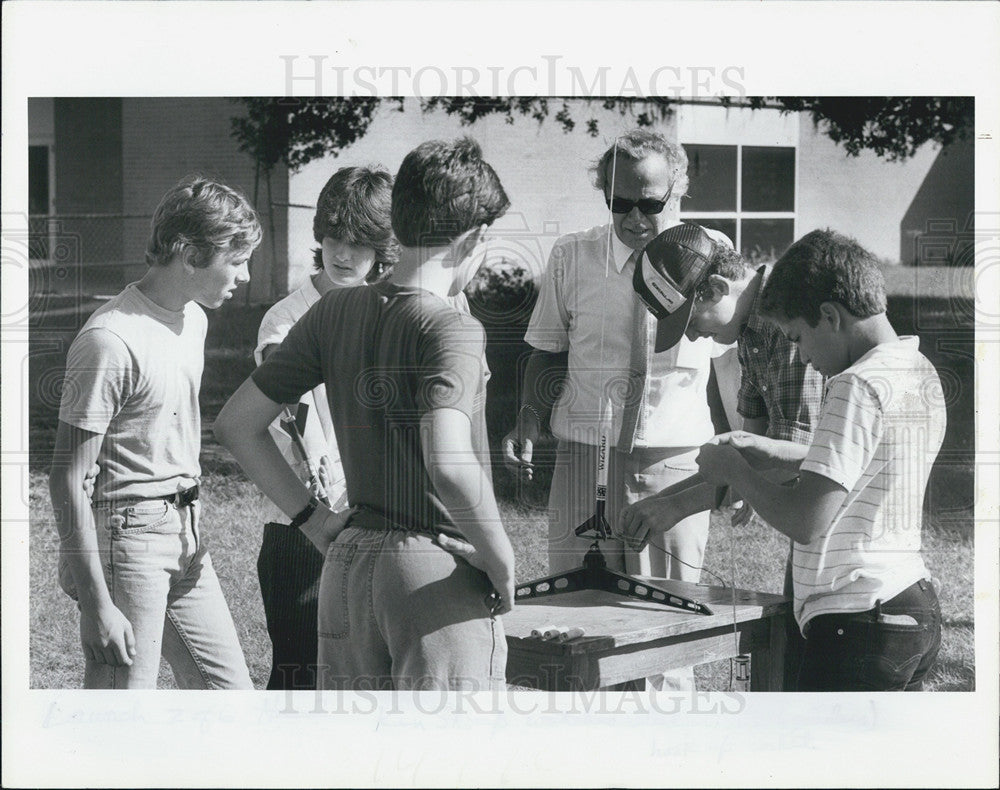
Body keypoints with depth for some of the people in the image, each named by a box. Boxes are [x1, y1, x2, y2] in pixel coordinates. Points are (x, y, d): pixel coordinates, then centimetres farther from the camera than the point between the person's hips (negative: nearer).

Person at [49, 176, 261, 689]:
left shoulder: (193, 319, 9)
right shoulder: (111, 342, -19)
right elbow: (68, 479, -19)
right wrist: (97, 605, -21)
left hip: (185, 535, 9)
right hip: (125, 534, -9)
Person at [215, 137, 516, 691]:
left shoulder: (335, 312, 5)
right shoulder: (451, 330, -15)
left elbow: (236, 425, 9)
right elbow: (449, 465, -31)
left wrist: (312, 519, 11)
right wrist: (501, 560, -16)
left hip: (348, 562, 7)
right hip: (439, 576, -7)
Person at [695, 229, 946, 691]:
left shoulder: (859, 386, -17)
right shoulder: (922, 374, 11)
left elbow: (805, 522, -21)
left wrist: (734, 471, -6)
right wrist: (772, 453, 20)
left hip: (859, 622, -10)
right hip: (918, 611, 10)